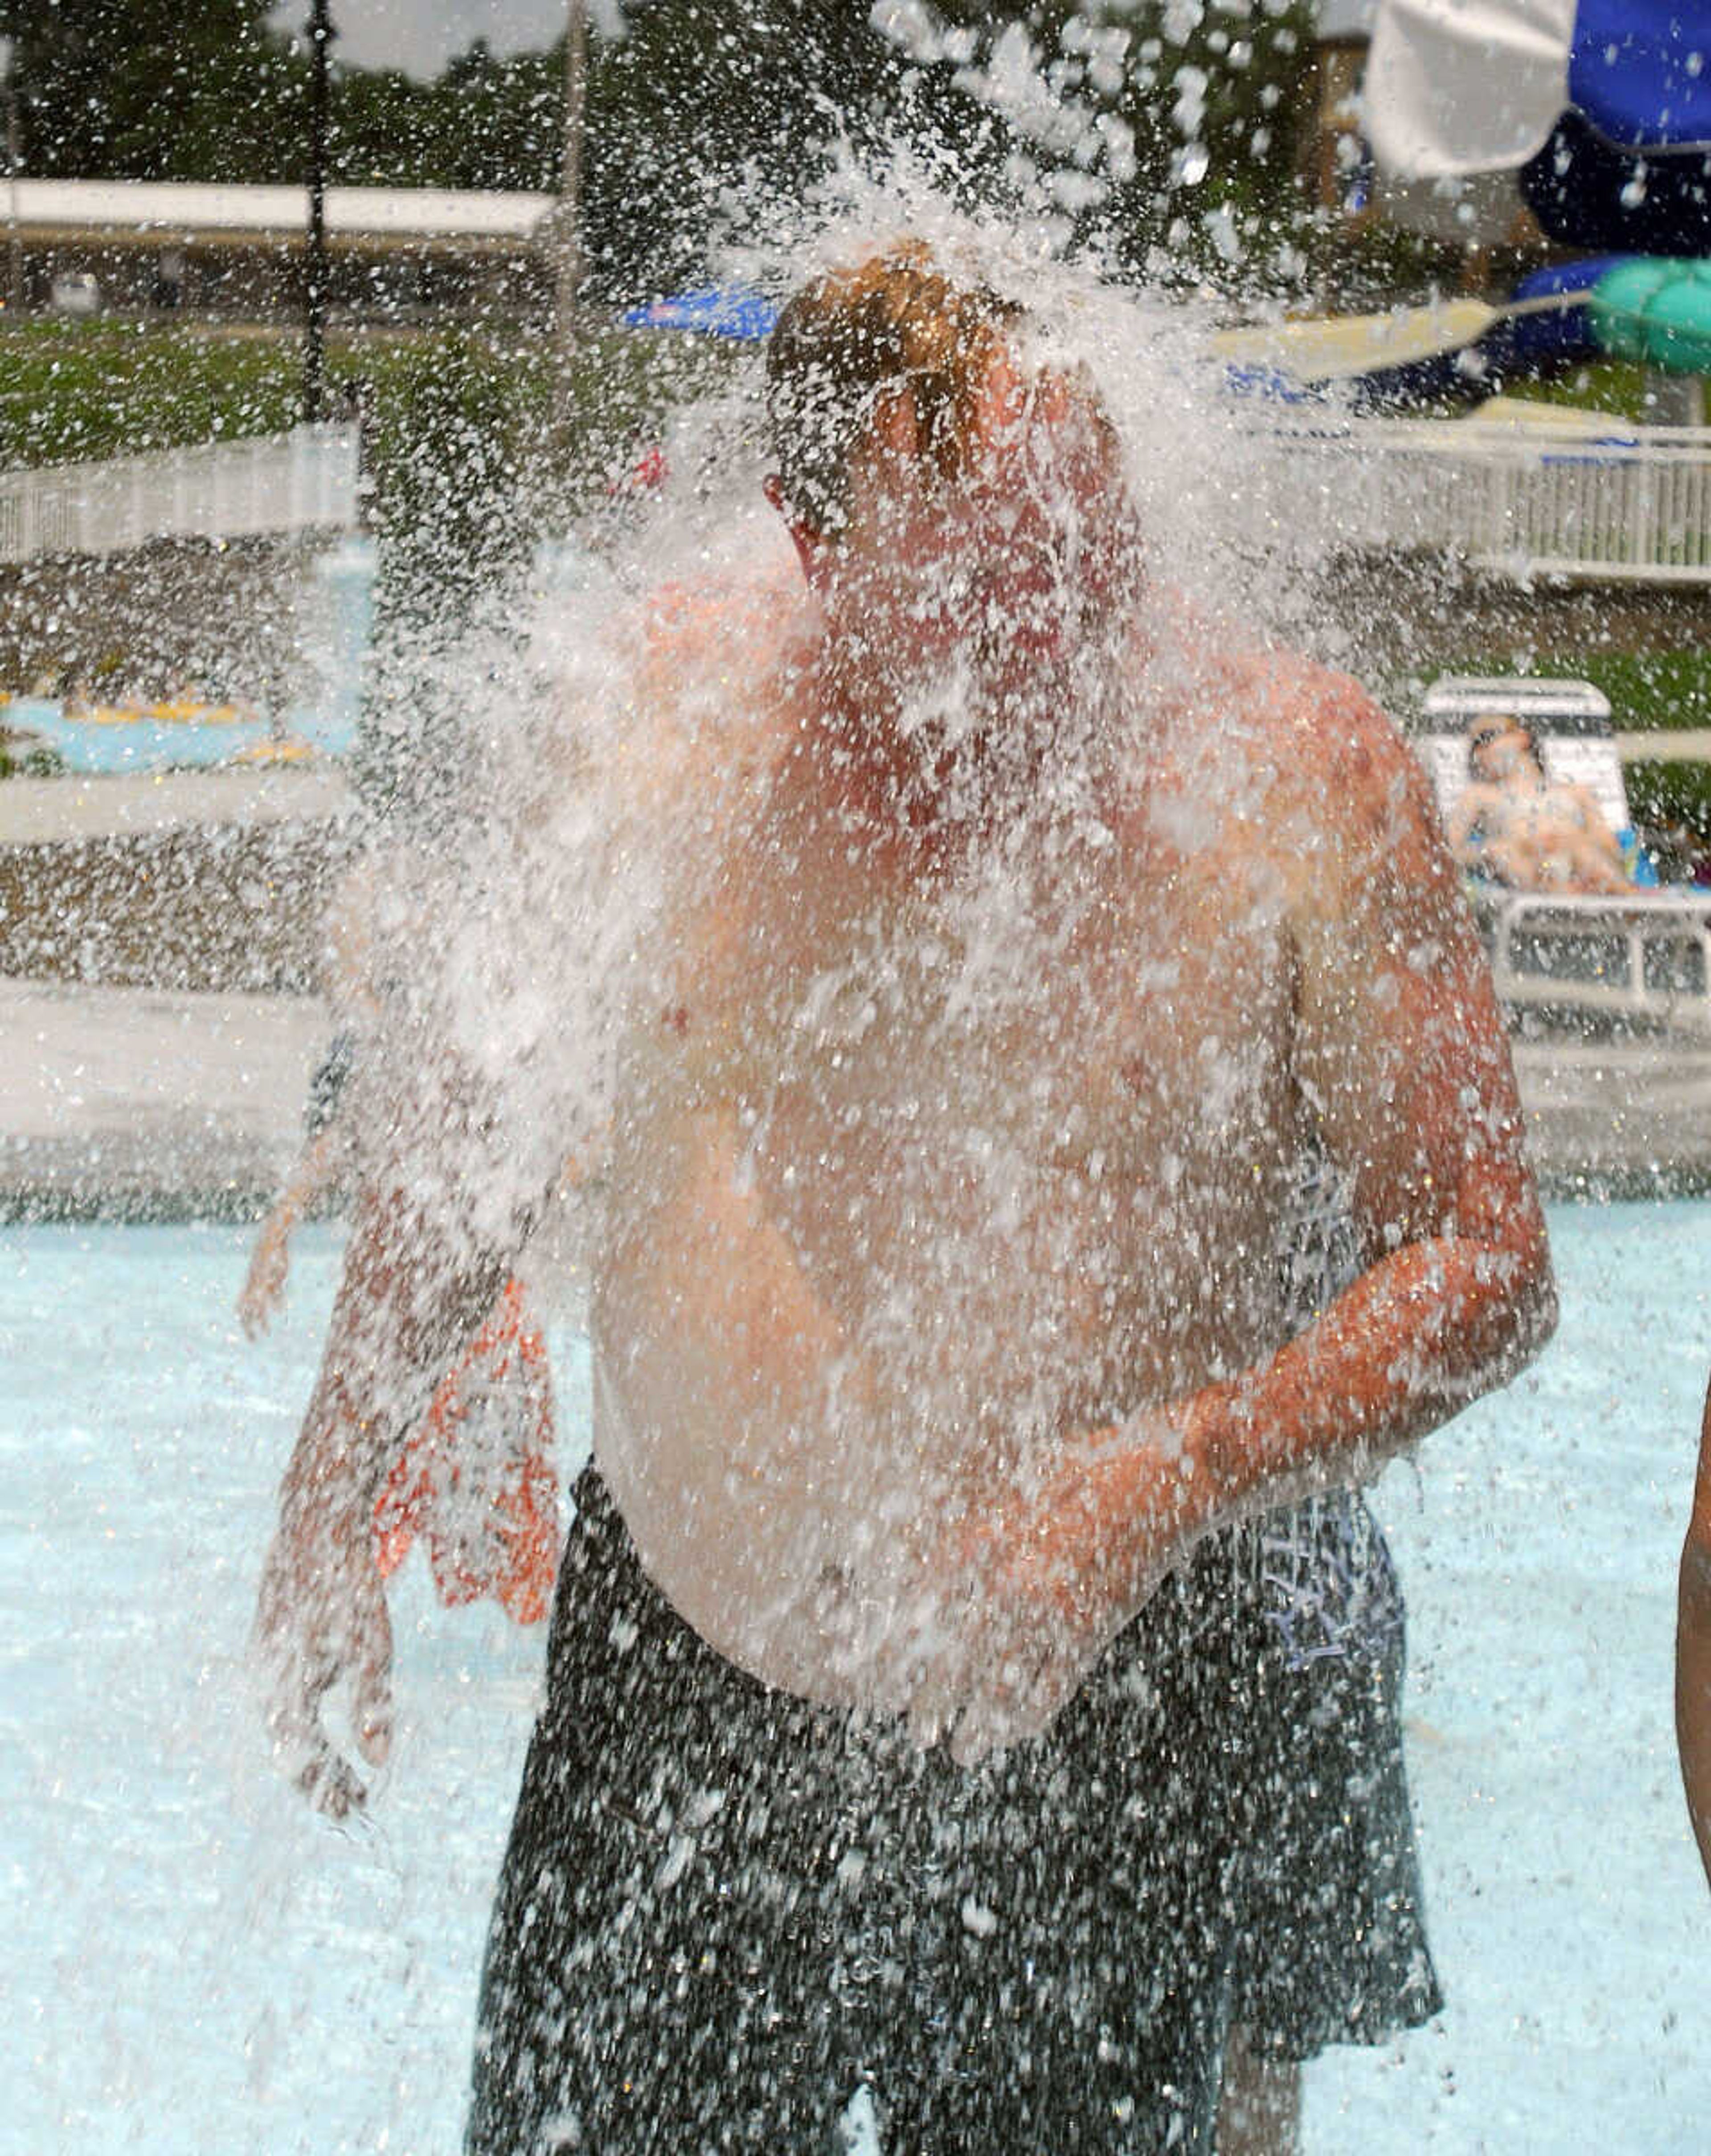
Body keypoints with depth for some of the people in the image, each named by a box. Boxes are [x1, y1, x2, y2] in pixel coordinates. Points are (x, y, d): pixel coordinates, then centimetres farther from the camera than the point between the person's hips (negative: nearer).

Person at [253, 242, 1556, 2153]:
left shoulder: (1298, 773, -10)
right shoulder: (667, 714, -5)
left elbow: (1483, 1266, -7)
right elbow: (476, 1118, 11)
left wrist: (1164, 1486, -22)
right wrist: (326, 1496, 7)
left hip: (1082, 1735, -1)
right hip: (671, 1694, 1)